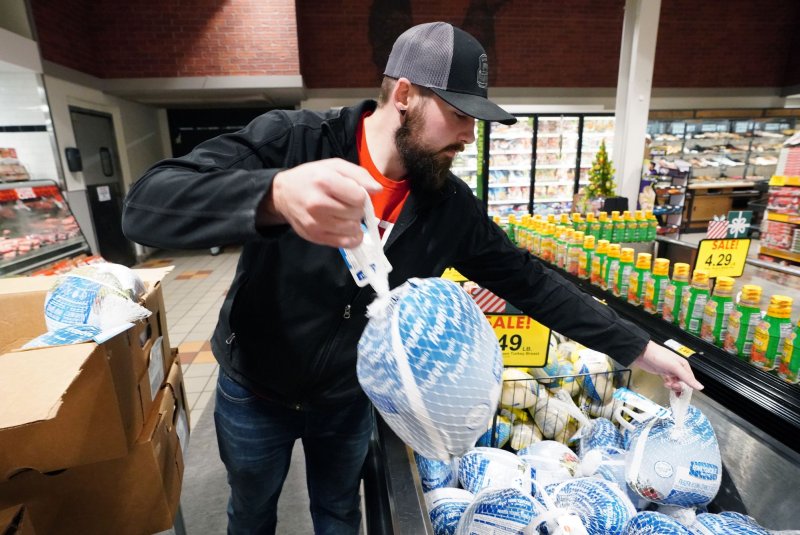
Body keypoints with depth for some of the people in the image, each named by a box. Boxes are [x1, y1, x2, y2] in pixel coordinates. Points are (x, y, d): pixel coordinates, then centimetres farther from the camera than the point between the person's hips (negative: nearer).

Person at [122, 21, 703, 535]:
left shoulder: (449, 205, -14)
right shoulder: (289, 140, -24)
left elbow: (528, 281, -6)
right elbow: (147, 206, -32)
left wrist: (639, 349, -5)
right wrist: (278, 194, -53)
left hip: (349, 401, 2)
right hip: (254, 395, -1)